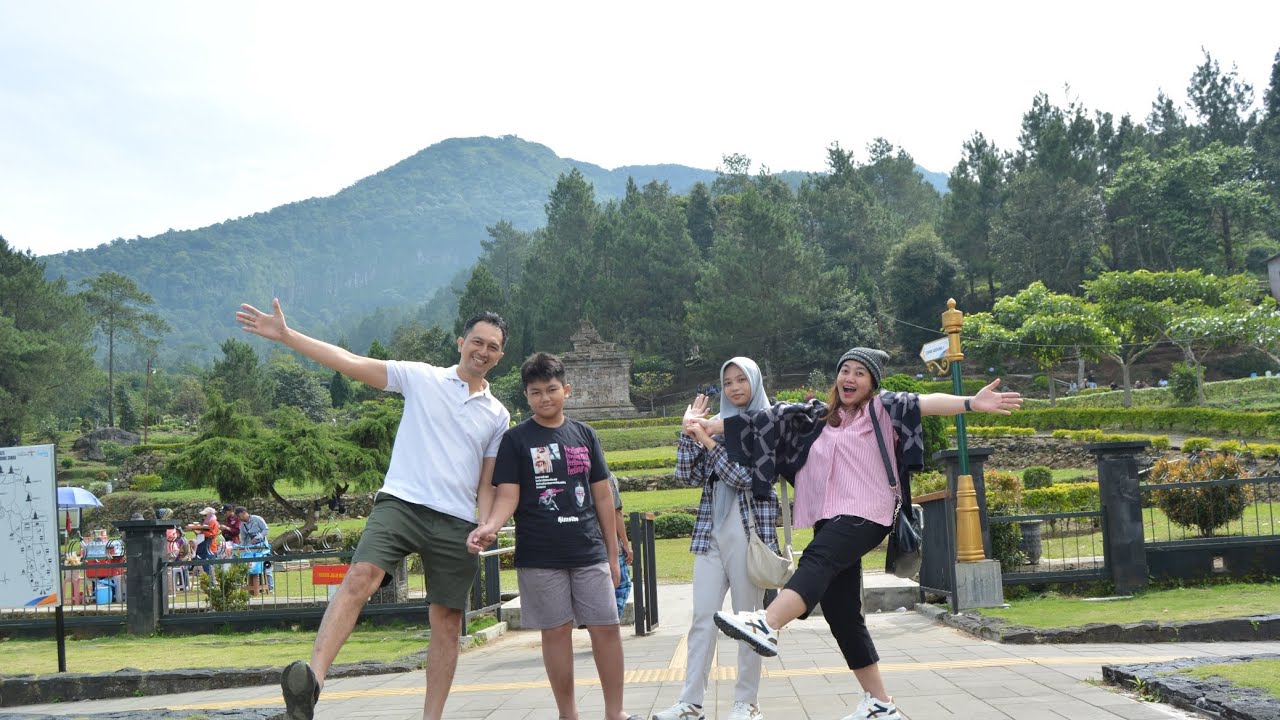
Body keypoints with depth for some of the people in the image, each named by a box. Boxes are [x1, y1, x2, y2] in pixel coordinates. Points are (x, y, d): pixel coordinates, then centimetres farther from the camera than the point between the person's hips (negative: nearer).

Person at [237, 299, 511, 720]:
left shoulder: (498, 416, 16)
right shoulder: (421, 378, 6)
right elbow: (351, 364, 0)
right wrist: (285, 335, -8)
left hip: (456, 523, 4)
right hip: (400, 502, -3)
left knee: (447, 623, 3)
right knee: (361, 576, -27)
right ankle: (313, 679, -38)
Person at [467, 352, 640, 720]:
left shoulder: (584, 435, 9)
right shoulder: (515, 439, 1)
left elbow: (603, 496, 12)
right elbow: (508, 495, -5)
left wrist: (612, 552, 10)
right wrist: (490, 526, -26)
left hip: (590, 552, 2)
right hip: (539, 557, -2)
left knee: (607, 627, 1)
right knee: (556, 631, 4)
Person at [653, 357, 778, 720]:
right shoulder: (717, 423, 12)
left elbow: (747, 476, -13)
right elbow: (687, 475, 7)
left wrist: (708, 441, -14)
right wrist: (689, 432, -4)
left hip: (750, 532, -4)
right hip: (711, 533, 4)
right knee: (702, 618, 1)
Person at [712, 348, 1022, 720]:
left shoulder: (881, 408, 6)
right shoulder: (820, 417, 20)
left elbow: (925, 403, -11)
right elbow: (768, 421, 21)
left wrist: (971, 403, -29)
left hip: (866, 514, -7)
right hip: (832, 520, 7)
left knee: (817, 559, -34)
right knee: (841, 613, 6)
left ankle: (766, 626, -58)